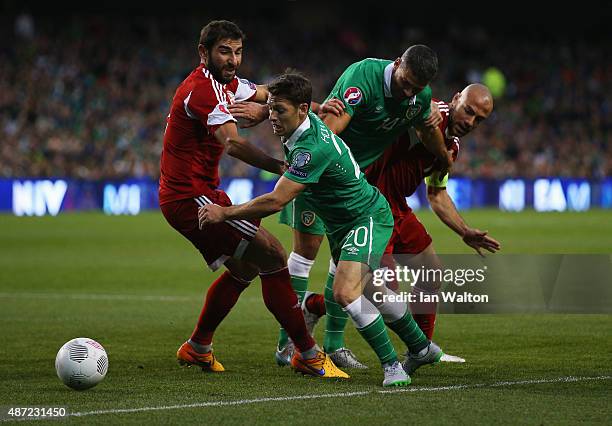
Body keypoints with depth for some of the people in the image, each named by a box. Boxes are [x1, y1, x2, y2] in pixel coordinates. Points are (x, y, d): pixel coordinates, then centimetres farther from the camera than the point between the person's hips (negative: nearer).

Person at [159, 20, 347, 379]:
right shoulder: (204, 88, -19)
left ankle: (197, 348, 31)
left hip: (195, 195, 11)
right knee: (272, 255, -13)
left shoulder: (223, 82, 13)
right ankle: (308, 355, -10)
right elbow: (232, 143, -33)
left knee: (245, 267, 22)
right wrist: (281, 167, -42)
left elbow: (266, 94, 25)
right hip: (191, 198, -11)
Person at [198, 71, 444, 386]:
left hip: (369, 219, -10)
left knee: (345, 293, -27)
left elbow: (276, 201, -33)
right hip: (340, 223, 10)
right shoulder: (304, 122, -7)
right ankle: (422, 348, 42)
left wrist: (224, 213, -25)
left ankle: (392, 365, -15)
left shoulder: (314, 148, -34)